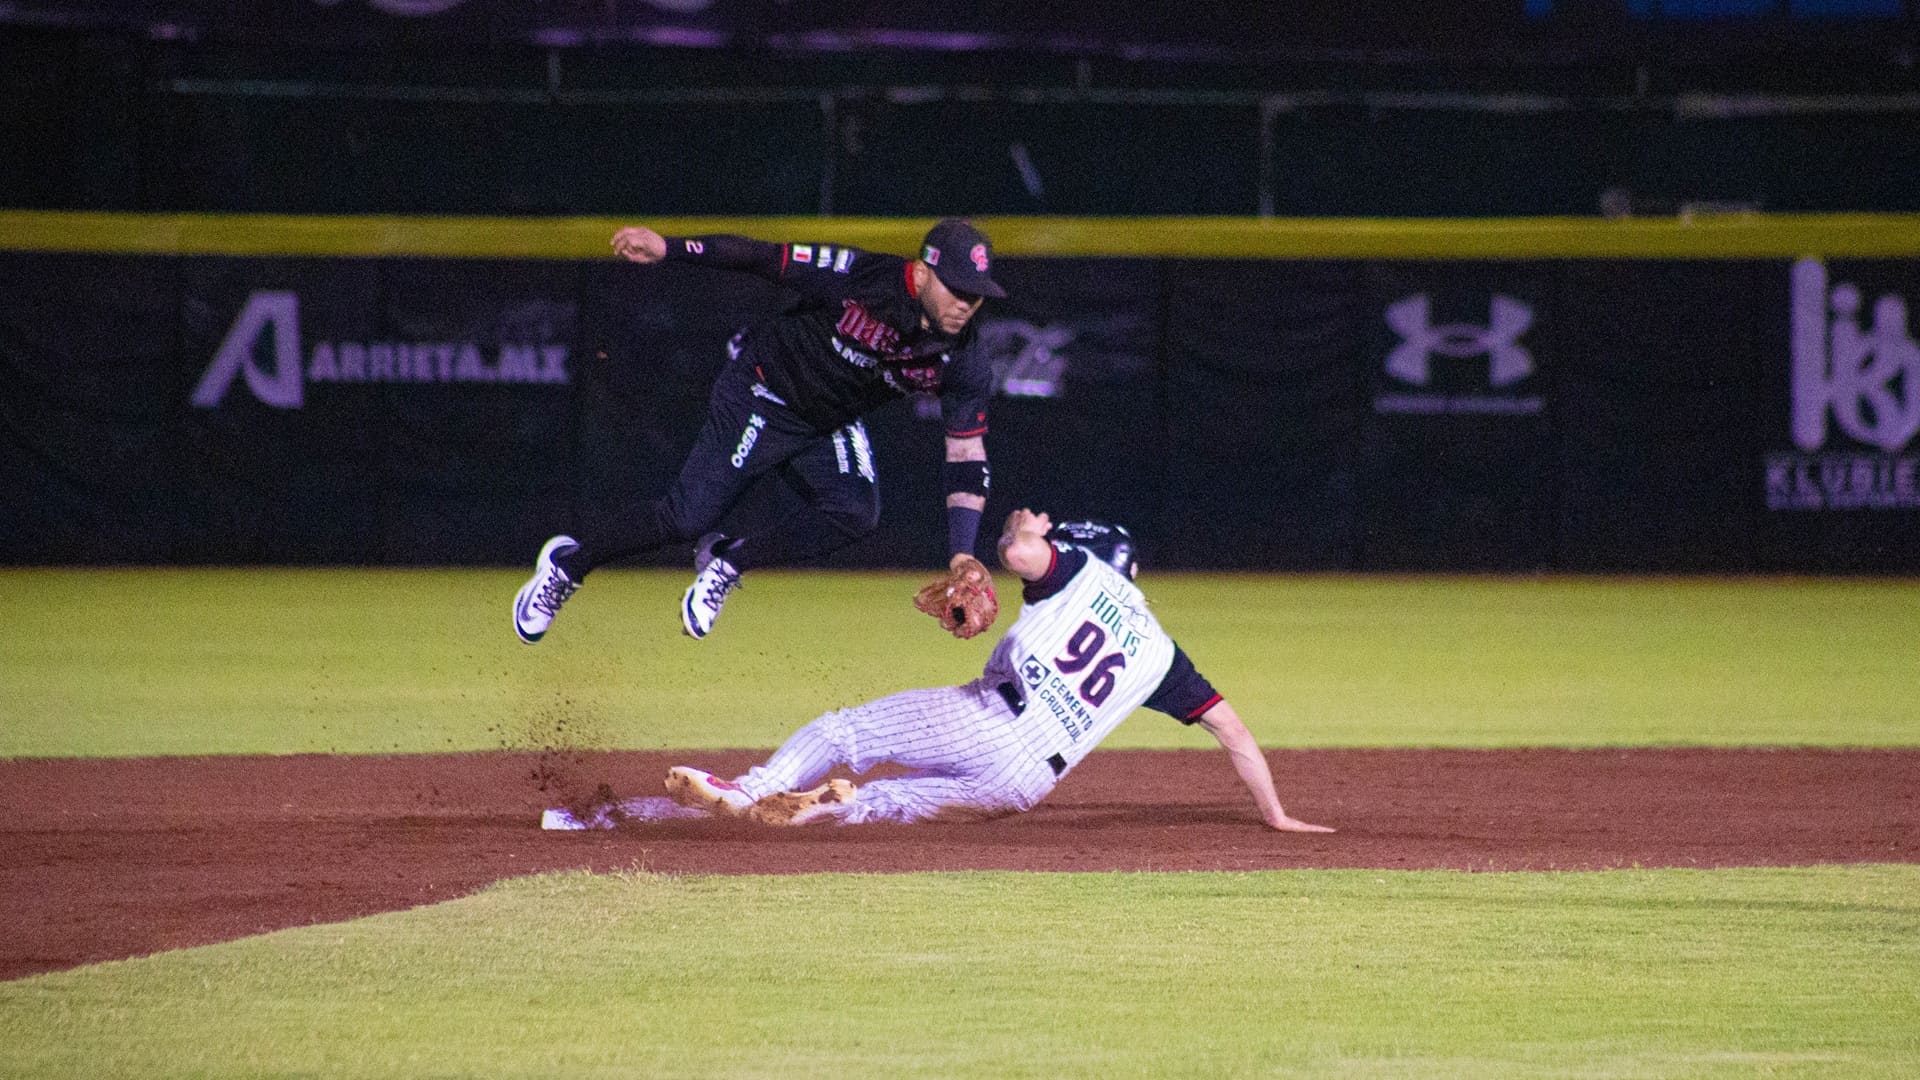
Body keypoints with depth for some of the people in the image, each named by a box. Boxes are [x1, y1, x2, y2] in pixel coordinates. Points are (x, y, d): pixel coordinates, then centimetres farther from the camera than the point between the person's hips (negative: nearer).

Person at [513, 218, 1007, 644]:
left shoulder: (965, 361, -16)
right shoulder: (858, 279, -28)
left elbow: (967, 456, -13)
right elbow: (763, 257, -22)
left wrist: (963, 558, -22)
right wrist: (669, 247, -30)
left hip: (832, 429, 5)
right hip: (762, 400, -5)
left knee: (857, 513, -22)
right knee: (688, 517, -14)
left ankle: (729, 561, -1)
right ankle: (569, 563, 10)